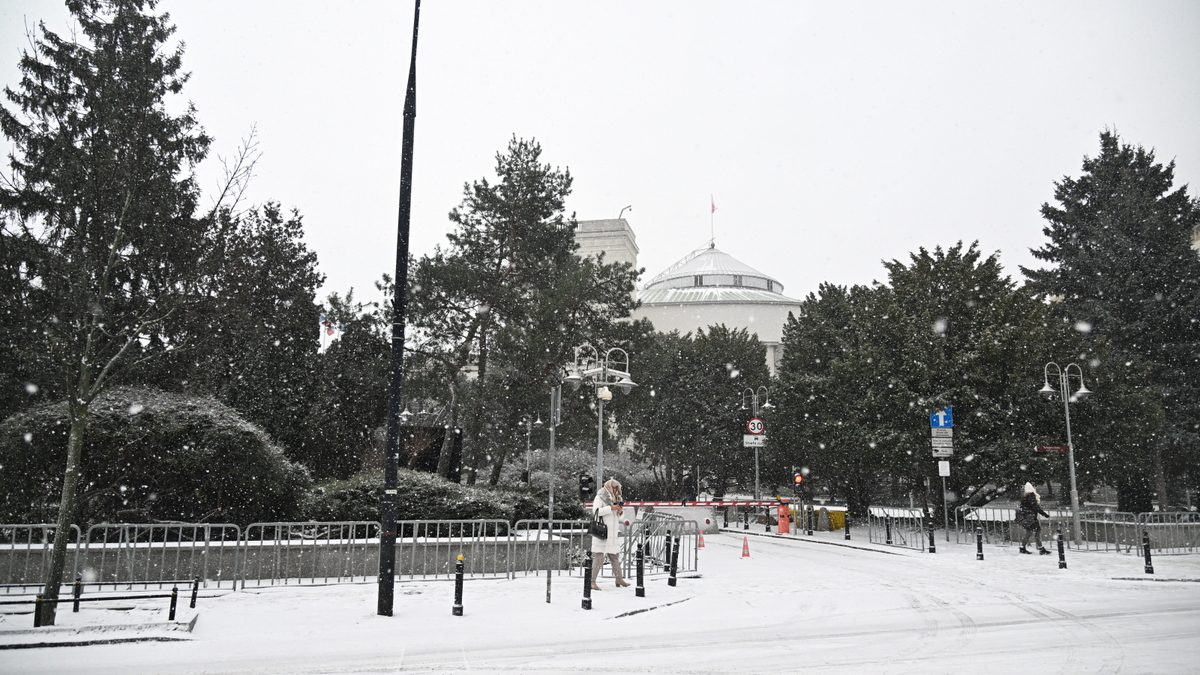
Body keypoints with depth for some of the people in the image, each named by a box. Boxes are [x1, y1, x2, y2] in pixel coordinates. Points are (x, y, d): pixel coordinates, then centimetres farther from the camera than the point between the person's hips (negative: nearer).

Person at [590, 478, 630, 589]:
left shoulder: (614, 498, 18)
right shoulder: (600, 497, -6)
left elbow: (620, 515, 25)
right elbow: (596, 511, -20)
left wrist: (621, 510, 2)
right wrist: (610, 508, -24)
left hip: (612, 533, 8)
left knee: (614, 557, 13)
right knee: (599, 557, -10)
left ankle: (619, 579, 20)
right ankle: (592, 581, -7)